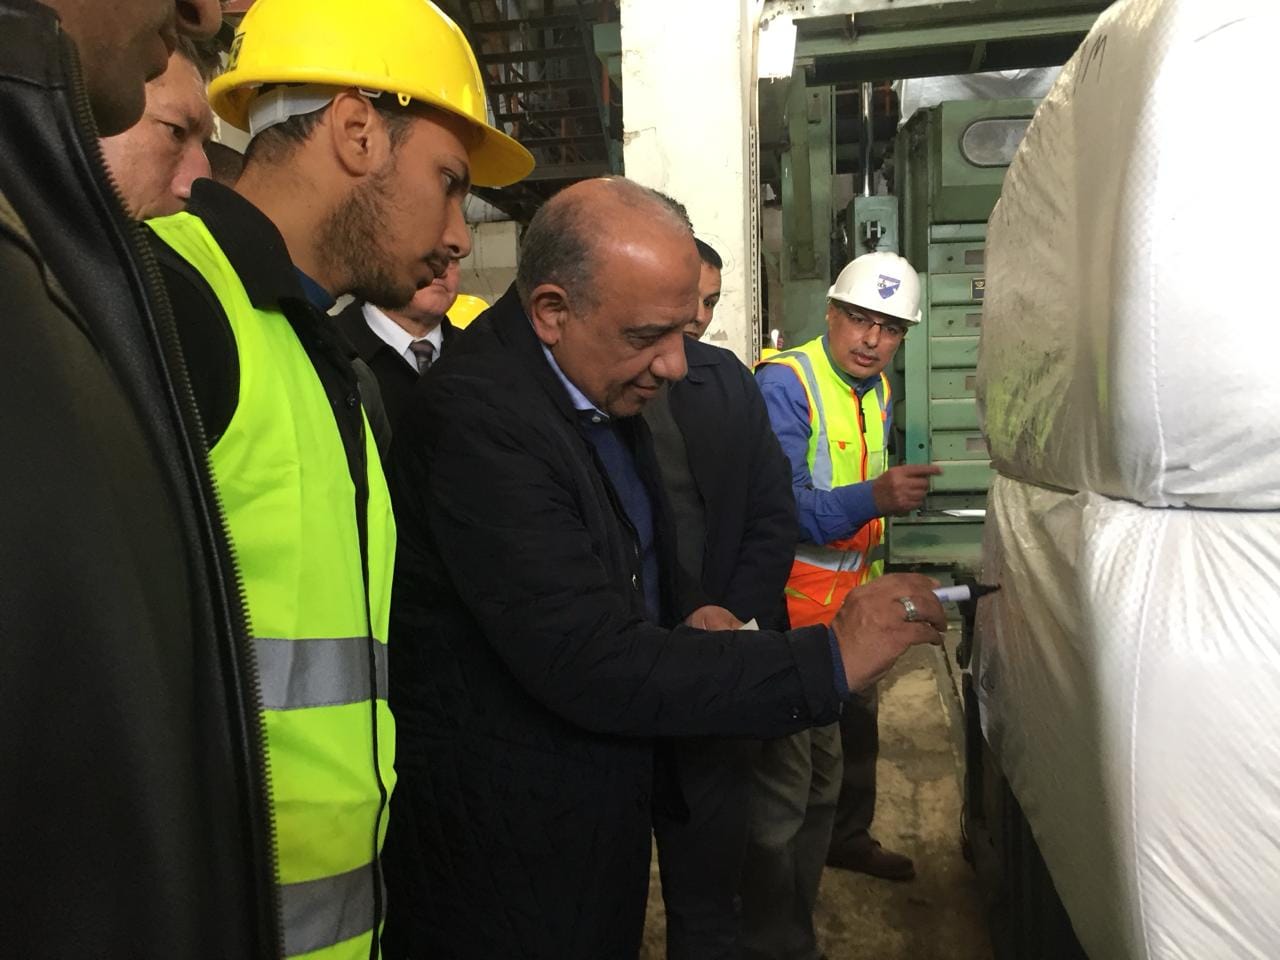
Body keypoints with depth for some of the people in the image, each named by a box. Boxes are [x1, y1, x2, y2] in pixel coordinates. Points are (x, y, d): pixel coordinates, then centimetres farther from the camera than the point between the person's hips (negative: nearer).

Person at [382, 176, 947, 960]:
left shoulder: (601, 386, 2)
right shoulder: (477, 416, -27)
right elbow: (588, 665, -30)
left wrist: (685, 633, -3)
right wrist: (830, 661, -24)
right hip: (509, 860, -8)